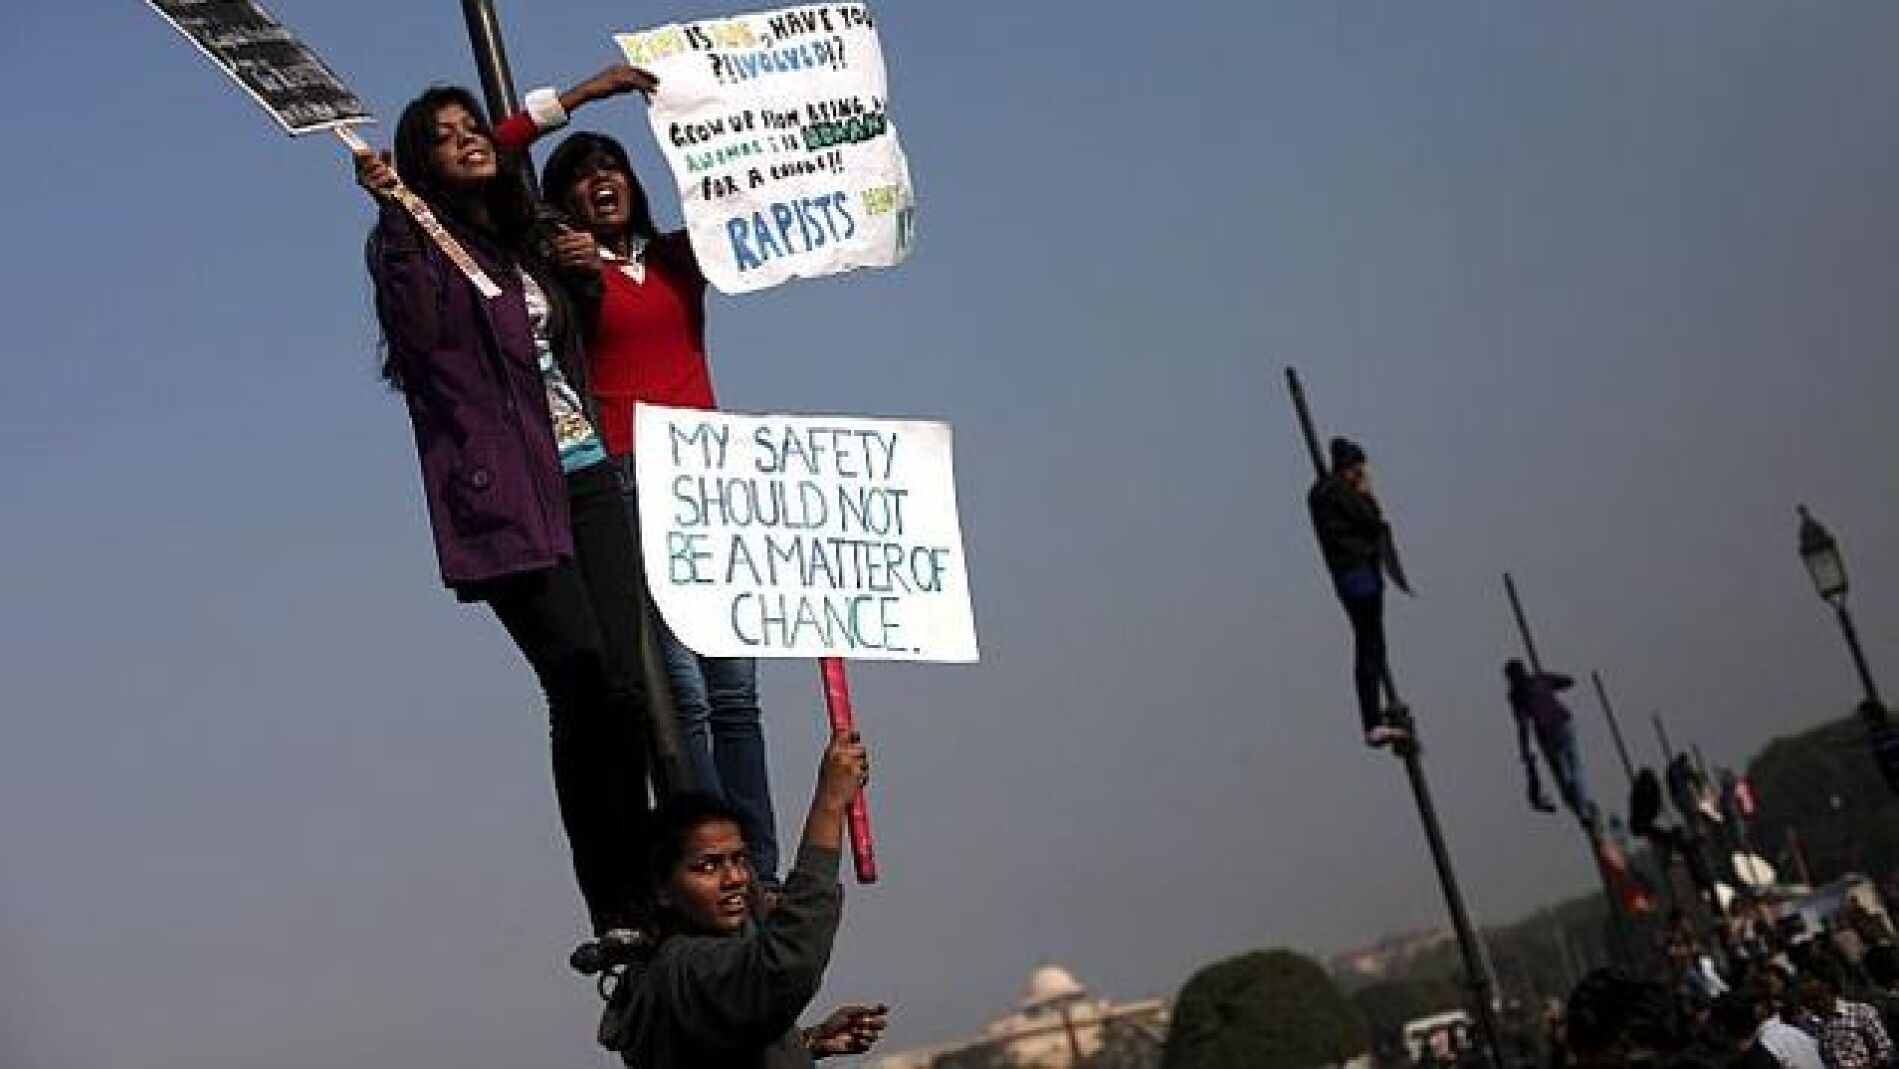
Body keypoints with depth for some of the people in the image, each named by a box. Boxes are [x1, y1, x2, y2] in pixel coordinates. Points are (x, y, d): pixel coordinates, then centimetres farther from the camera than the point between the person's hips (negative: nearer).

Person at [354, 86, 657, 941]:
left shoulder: (530, 241, 24)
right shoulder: (421, 244, 4)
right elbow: (419, 326, -16)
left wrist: (587, 273, 15)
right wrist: (393, 210, -20)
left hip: (586, 476, 6)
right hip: (508, 495, -6)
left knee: (625, 687, -3)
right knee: (585, 690, -15)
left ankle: (644, 892, 5)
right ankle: (614, 912, -10)